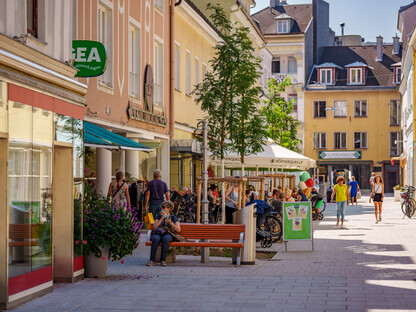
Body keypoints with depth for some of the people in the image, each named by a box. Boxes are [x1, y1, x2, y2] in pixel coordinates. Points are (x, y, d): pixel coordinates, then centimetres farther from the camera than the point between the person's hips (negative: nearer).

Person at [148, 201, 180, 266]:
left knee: (165, 239, -39)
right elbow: (154, 227, 5)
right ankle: (152, 260, -38)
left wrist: (170, 223, -7)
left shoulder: (173, 218, 19)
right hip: (158, 234, 1)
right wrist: (162, 218, 1)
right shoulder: (159, 217, 23)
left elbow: (178, 230, 5)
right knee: (155, 239, -36)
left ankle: (163, 260, -37)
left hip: (168, 234, -1)